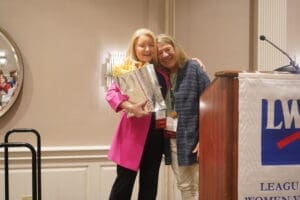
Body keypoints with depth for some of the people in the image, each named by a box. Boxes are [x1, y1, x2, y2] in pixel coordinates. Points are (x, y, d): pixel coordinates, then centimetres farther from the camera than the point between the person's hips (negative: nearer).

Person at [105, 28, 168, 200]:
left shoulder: (161, 72, 9)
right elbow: (111, 93, -15)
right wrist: (130, 106, -31)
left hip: (156, 134, 5)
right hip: (133, 133, -5)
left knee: (150, 184, 13)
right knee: (124, 181, 1)